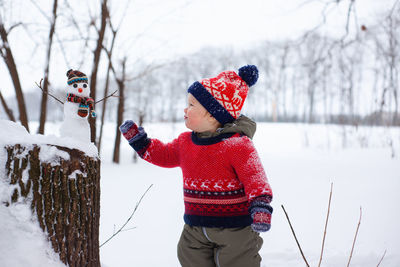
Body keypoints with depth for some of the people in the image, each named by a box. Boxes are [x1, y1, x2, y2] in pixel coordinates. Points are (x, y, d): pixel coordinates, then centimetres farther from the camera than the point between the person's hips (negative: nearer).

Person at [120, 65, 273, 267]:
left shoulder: (238, 144, -17)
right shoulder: (185, 142, 5)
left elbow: (255, 180, -19)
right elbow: (164, 155, 22)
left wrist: (261, 207, -32)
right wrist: (138, 139, 17)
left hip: (234, 228, -6)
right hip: (196, 229, 6)